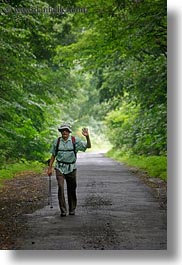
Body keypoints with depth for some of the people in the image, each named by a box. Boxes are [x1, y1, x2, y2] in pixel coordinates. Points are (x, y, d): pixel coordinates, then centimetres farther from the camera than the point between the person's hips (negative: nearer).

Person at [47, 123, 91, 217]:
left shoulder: (75, 140, -3)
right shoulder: (57, 141, 2)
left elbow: (88, 146, -9)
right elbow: (53, 155, 11)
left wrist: (87, 137, -27)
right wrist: (50, 168, 8)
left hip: (71, 168, 0)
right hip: (60, 168, 0)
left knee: (71, 189, 7)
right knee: (60, 187, -14)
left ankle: (72, 209, 25)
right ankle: (63, 210, -9)